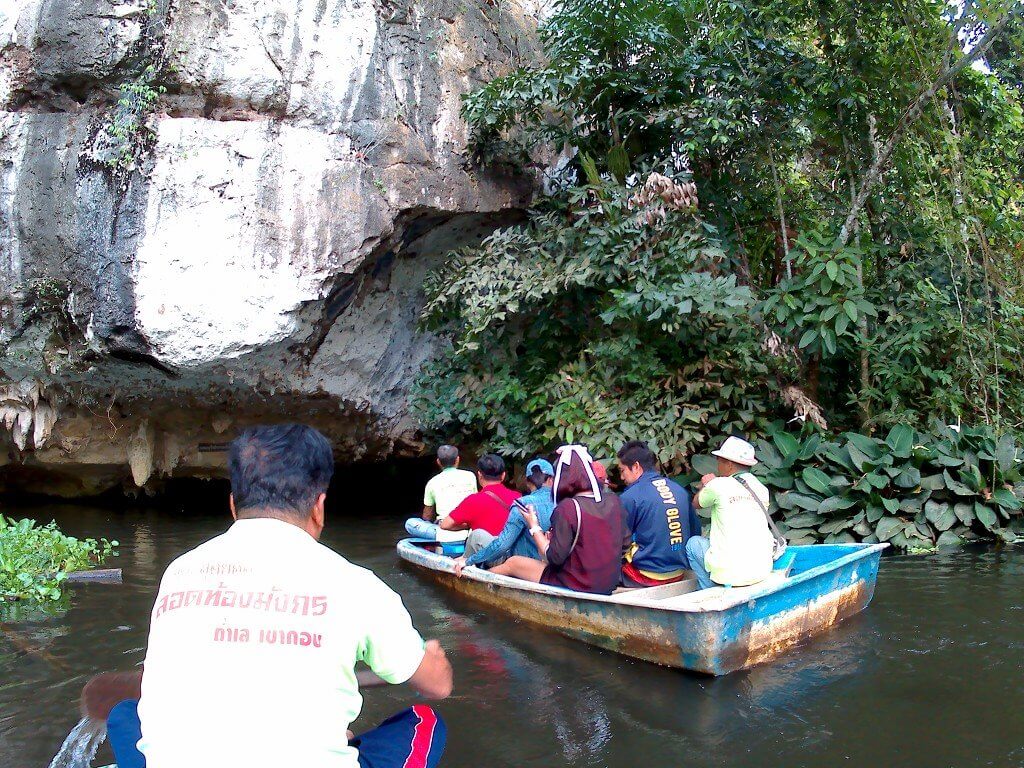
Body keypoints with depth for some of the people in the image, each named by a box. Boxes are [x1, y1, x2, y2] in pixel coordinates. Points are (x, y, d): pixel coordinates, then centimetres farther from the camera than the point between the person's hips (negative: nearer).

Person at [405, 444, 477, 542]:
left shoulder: (432, 482, 2)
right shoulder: (470, 476, 5)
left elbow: (427, 517, 13)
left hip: (445, 536, -3)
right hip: (468, 533, 3)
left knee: (409, 523, 14)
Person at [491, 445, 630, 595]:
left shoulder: (568, 507, -20)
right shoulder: (614, 501, -3)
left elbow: (555, 558, -17)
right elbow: (625, 543, 7)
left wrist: (534, 527, -3)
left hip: (576, 586, -7)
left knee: (512, 563, 11)